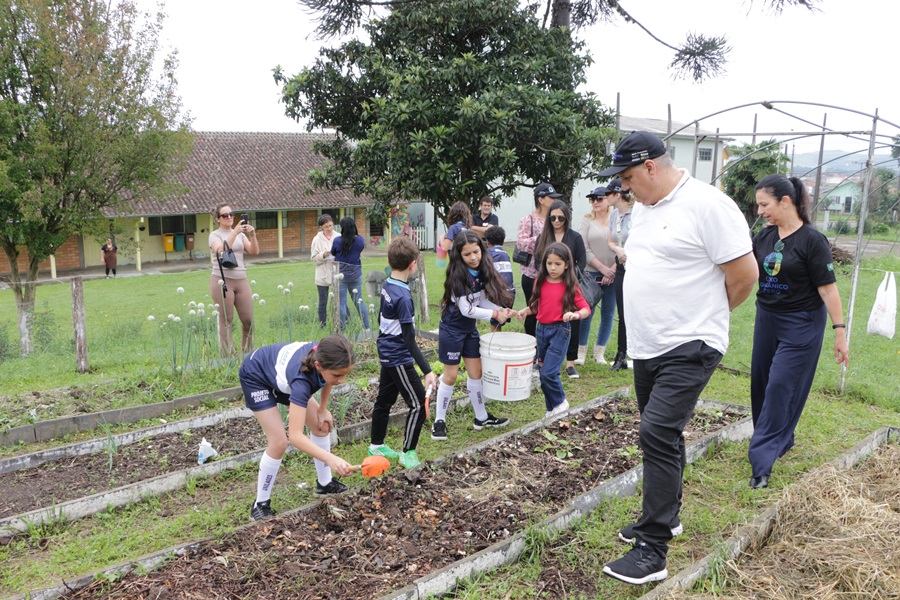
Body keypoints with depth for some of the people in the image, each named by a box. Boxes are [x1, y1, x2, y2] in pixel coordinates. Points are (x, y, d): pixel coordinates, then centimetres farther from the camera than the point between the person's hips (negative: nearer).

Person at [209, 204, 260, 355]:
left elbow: (254, 251, 4)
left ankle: (247, 353, 18)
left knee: (248, 320, 3)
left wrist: (252, 235, -11)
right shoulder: (215, 235, 1)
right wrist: (234, 232, -22)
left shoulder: (240, 234, 15)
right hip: (222, 281, -4)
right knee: (226, 321, -1)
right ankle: (229, 356, 5)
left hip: (241, 280, 4)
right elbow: (221, 251, -18)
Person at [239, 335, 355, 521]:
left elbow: (326, 380, 0)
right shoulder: (302, 379, -46)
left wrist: (323, 409, -3)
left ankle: (324, 483, 23)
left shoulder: (325, 356, -29)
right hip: (256, 376, -7)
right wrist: (331, 459, -61)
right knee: (279, 442, -17)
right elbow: (295, 435, -51)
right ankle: (260, 504, 1)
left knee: (322, 425, 5)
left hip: (281, 372, 7)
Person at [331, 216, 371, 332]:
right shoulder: (360, 240, -6)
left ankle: (342, 330, 10)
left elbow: (333, 253, 4)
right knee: (359, 301, 14)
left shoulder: (337, 240, -14)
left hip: (341, 275, -3)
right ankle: (367, 327, 16)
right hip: (356, 275, 3)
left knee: (341, 302, 4)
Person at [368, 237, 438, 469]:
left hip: (387, 353, 9)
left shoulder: (387, 287, 2)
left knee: (384, 400, 20)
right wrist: (427, 371, -27)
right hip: (399, 359, -9)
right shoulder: (403, 297, -24)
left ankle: (377, 445, 34)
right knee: (418, 404, -1)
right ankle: (408, 453, 9)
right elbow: (409, 340, -26)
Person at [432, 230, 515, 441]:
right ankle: (439, 421, 14)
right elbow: (467, 309, -24)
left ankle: (481, 418, 27)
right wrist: (495, 314, -19)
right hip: (452, 331, -7)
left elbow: (482, 301, 5)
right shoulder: (458, 276, -22)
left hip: (470, 329, 7)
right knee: (450, 376, 1)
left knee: (475, 372, 13)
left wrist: (502, 310, -10)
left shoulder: (481, 272, -1)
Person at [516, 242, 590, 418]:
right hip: (542, 329, 6)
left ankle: (560, 402, 11)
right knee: (544, 373, 13)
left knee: (548, 372, -14)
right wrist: (525, 311, -3)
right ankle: (551, 409, 28)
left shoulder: (570, 286, -9)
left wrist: (576, 314, -29)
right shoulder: (541, 283, 4)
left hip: (560, 331, -5)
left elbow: (586, 309, -9)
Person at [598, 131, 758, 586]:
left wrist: (705, 315, -1)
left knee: (658, 434, -15)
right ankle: (666, 516, 37)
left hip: (689, 349, -9)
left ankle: (652, 551, -6)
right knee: (662, 436, 18)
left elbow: (745, 273, -15)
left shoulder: (706, 205, -16)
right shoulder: (643, 206, 11)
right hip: (647, 347, 9)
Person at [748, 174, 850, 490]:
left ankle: (762, 461, -4)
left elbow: (828, 288, -15)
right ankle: (782, 440, 34)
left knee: (780, 388, -8)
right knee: (762, 384, 13)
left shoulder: (812, 240, -15)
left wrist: (840, 331, -15)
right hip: (767, 319, 7)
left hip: (801, 325, -7)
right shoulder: (764, 236, 3)